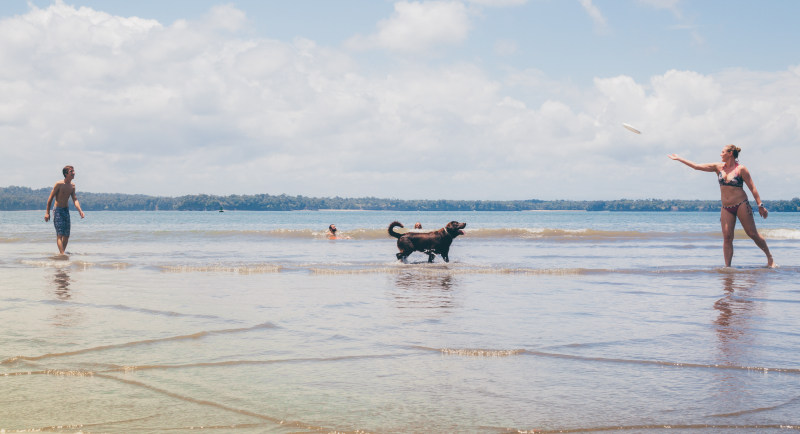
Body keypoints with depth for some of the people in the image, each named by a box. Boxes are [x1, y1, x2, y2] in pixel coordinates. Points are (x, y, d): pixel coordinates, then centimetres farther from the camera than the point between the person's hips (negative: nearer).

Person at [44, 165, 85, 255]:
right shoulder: (59, 184, -13)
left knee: (66, 235, 8)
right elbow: (50, 198, -9)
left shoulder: (72, 185, 6)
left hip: (66, 210, 7)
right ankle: (62, 254, -20)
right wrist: (47, 212, -11)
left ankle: (62, 252, 19)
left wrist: (80, 211, -11)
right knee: (60, 234, -14)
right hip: (58, 210, -7)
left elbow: (75, 200, 4)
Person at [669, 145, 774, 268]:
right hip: (726, 208, 4)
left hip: (741, 205, -4)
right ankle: (727, 267, -4)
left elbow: (752, 188, -2)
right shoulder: (718, 167, 10)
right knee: (727, 237, -4)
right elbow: (696, 166, 12)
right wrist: (679, 159, 13)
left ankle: (770, 258, 12)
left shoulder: (741, 169, -4)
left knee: (752, 234, -3)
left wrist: (760, 205, -6)